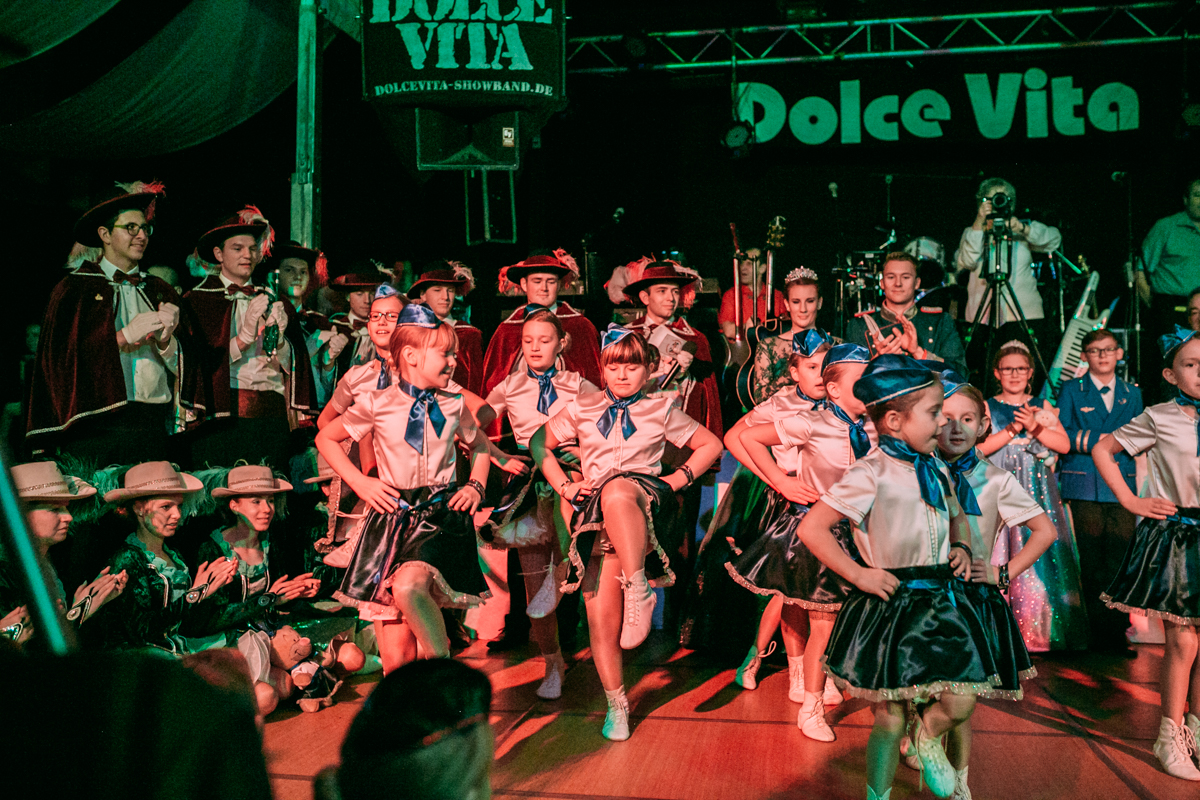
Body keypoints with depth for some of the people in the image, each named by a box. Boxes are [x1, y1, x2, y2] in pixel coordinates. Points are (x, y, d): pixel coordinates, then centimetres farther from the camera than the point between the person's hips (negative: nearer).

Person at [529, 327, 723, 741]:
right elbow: (539, 443, 23)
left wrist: (677, 480, 6)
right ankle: (616, 704, 11)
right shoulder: (583, 408, 16)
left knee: (617, 490, -41)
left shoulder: (661, 409, 14)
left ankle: (638, 591, -38)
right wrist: (564, 485, 10)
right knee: (600, 621, -7)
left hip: (645, 500, -2)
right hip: (596, 514, 3)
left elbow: (711, 444, 19)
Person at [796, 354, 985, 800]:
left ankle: (926, 739, 35)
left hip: (941, 600, 6)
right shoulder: (871, 474, -16)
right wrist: (858, 575, -16)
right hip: (891, 605, -6)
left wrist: (962, 547, 9)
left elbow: (956, 515, 29)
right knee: (889, 719, 4)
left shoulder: (936, 468, 7)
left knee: (960, 704, 1)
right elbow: (812, 529, -18)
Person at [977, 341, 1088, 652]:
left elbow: (1064, 444, 1)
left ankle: (1036, 634, 4)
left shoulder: (1042, 407, 13)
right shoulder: (986, 407, 7)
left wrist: (1034, 427, -12)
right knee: (1000, 559, -6)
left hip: (1037, 492, 2)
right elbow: (978, 448, -7)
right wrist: (1013, 428, -14)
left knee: (1039, 555, -4)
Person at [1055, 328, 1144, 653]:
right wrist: (1100, 439, -10)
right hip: (1084, 487, -2)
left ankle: (1117, 636, 5)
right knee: (1090, 566, -3)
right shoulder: (1071, 390, 10)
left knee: (1120, 563, -3)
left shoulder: (1132, 394, 19)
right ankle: (1095, 635, 5)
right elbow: (1062, 434, -1)